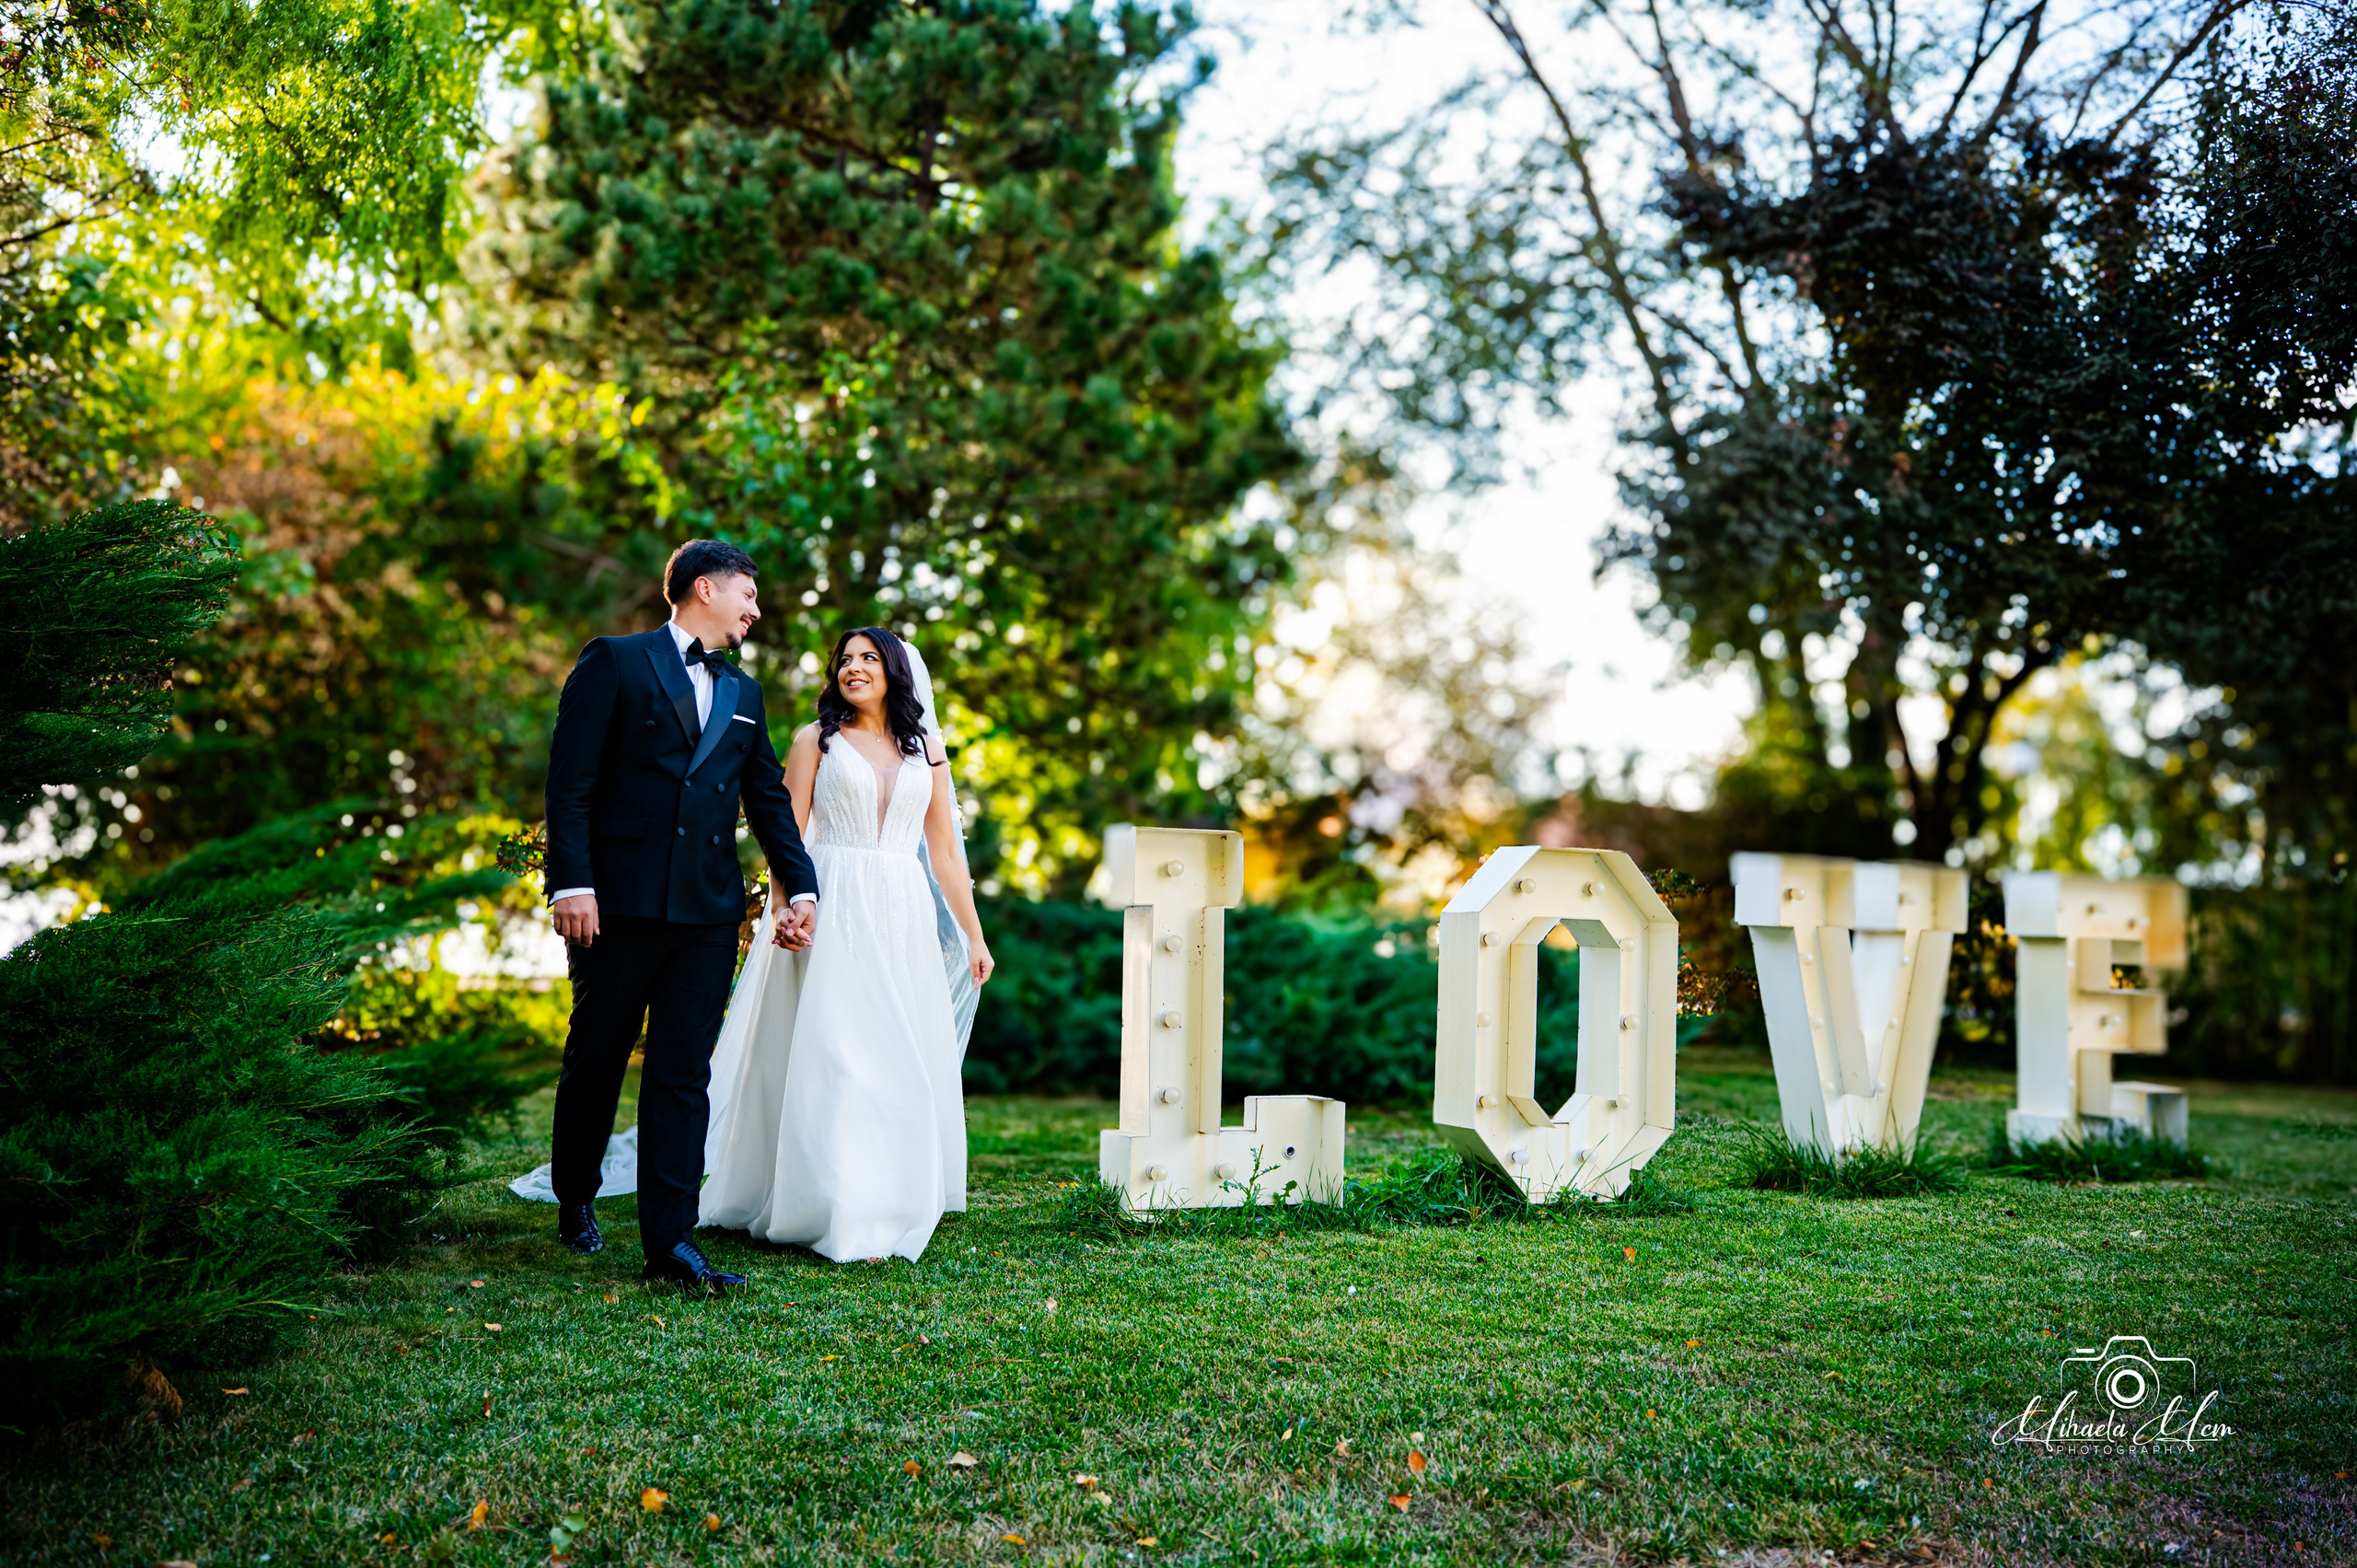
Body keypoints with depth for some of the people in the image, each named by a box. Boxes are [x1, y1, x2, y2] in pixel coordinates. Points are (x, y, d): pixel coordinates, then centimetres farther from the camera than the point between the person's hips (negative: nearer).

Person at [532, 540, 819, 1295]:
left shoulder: (742, 693, 18)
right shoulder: (615, 663, 0)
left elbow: (769, 800, 18)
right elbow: (571, 780, -7)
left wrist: (801, 887, 7)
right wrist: (572, 882, -15)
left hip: (709, 913, 4)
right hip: (620, 901, -4)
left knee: (684, 1075, 0)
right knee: (596, 1060, 10)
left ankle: (670, 1239, 0)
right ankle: (575, 1203, 30)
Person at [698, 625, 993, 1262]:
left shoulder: (926, 751, 14)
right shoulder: (817, 740, 7)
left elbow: (945, 852, 15)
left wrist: (974, 936, 11)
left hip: (904, 921, 3)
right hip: (832, 912, -3)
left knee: (901, 1063, 3)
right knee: (830, 1056, -6)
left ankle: (891, 1204, 13)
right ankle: (838, 1215, -2)